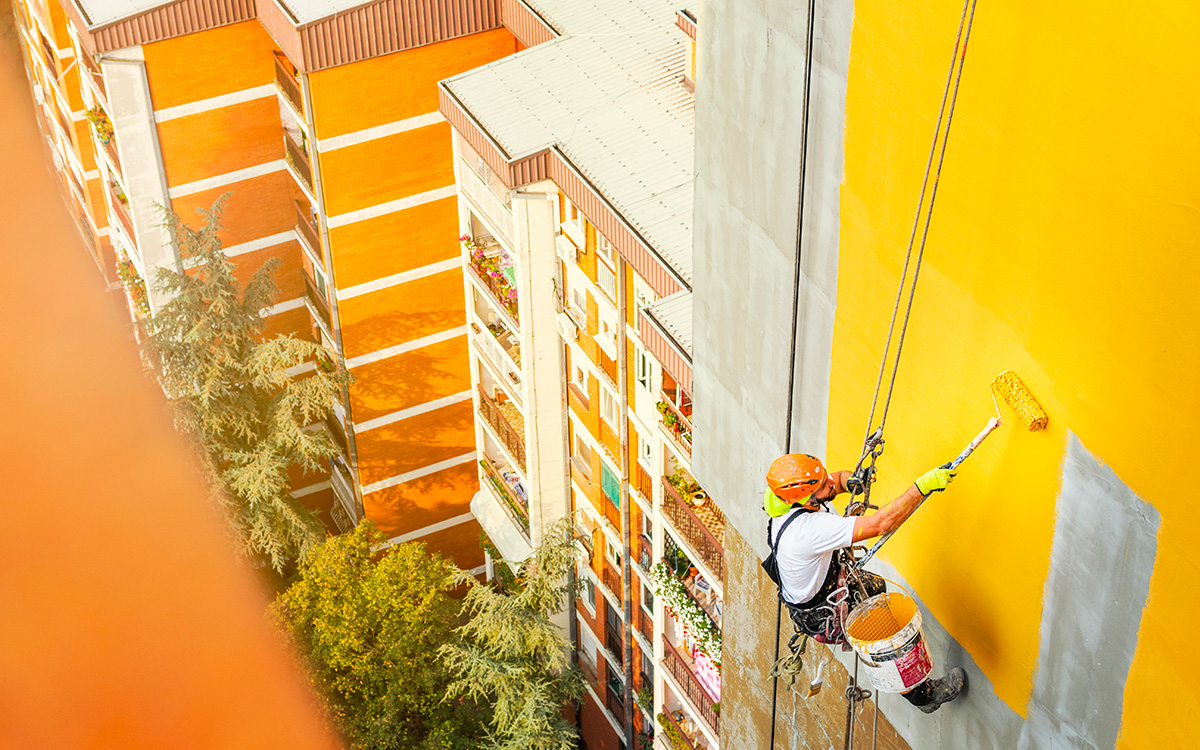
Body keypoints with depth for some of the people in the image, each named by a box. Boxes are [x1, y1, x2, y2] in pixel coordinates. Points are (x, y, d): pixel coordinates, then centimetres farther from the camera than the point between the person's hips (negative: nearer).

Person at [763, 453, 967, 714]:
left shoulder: (787, 500, -18)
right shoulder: (809, 528, -44)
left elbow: (839, 478, 2)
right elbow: (881, 524, -45)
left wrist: (852, 480, -21)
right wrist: (923, 486, -41)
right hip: (824, 618, -8)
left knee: (877, 586, 30)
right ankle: (922, 693, 27)